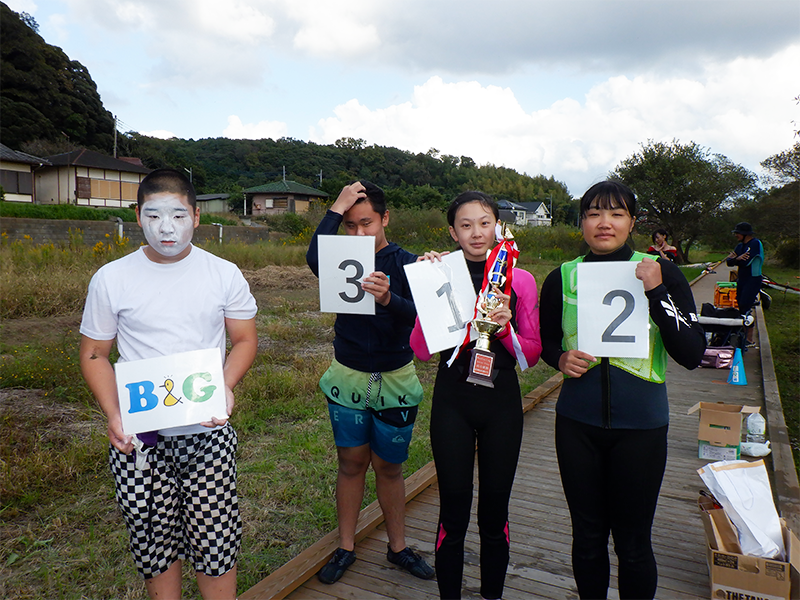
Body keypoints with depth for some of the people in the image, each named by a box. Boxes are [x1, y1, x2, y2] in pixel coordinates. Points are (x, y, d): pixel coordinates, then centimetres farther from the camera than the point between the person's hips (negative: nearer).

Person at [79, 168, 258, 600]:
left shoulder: (224, 274, -1)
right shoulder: (110, 279, -1)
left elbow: (244, 340, 6)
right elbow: (94, 354, 6)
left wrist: (226, 386, -12)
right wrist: (113, 414, -8)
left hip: (208, 434, 0)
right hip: (138, 438, 1)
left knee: (215, 543, 3)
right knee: (154, 544, 12)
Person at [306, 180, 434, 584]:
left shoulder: (406, 263, -7)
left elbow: (418, 316, -21)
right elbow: (314, 260, -24)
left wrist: (388, 298, -42)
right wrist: (337, 207, -19)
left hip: (395, 380, -1)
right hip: (348, 377, 1)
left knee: (388, 466, 10)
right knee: (352, 462, 9)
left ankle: (398, 547, 27)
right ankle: (346, 547, 24)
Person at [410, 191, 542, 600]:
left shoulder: (520, 280, 0)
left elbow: (532, 355, 2)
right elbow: (421, 351, -10)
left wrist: (505, 329, -18)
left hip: (501, 401, 1)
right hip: (452, 400, -1)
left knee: (495, 511, 13)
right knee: (454, 512, 7)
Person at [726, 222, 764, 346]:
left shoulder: (755, 243, -11)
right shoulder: (740, 246, 14)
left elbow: (746, 262, -22)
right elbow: (729, 262, 5)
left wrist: (734, 258, -5)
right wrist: (737, 258, -16)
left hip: (753, 280, -8)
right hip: (741, 281, 8)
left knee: (745, 309, -13)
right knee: (741, 309, 9)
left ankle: (750, 341, -8)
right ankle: (744, 336, 17)